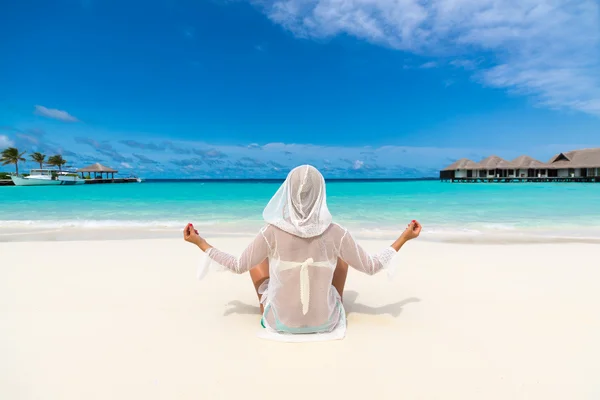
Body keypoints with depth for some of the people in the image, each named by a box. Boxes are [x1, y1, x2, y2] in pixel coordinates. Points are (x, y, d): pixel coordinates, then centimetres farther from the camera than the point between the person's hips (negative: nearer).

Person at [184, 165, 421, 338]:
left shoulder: (272, 232, -21)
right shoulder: (336, 233, -19)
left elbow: (238, 266, -6)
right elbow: (372, 267, -6)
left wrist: (200, 242, 6)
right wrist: (404, 238, 7)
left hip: (281, 322, 0)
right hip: (324, 322, 1)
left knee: (256, 264, 19)